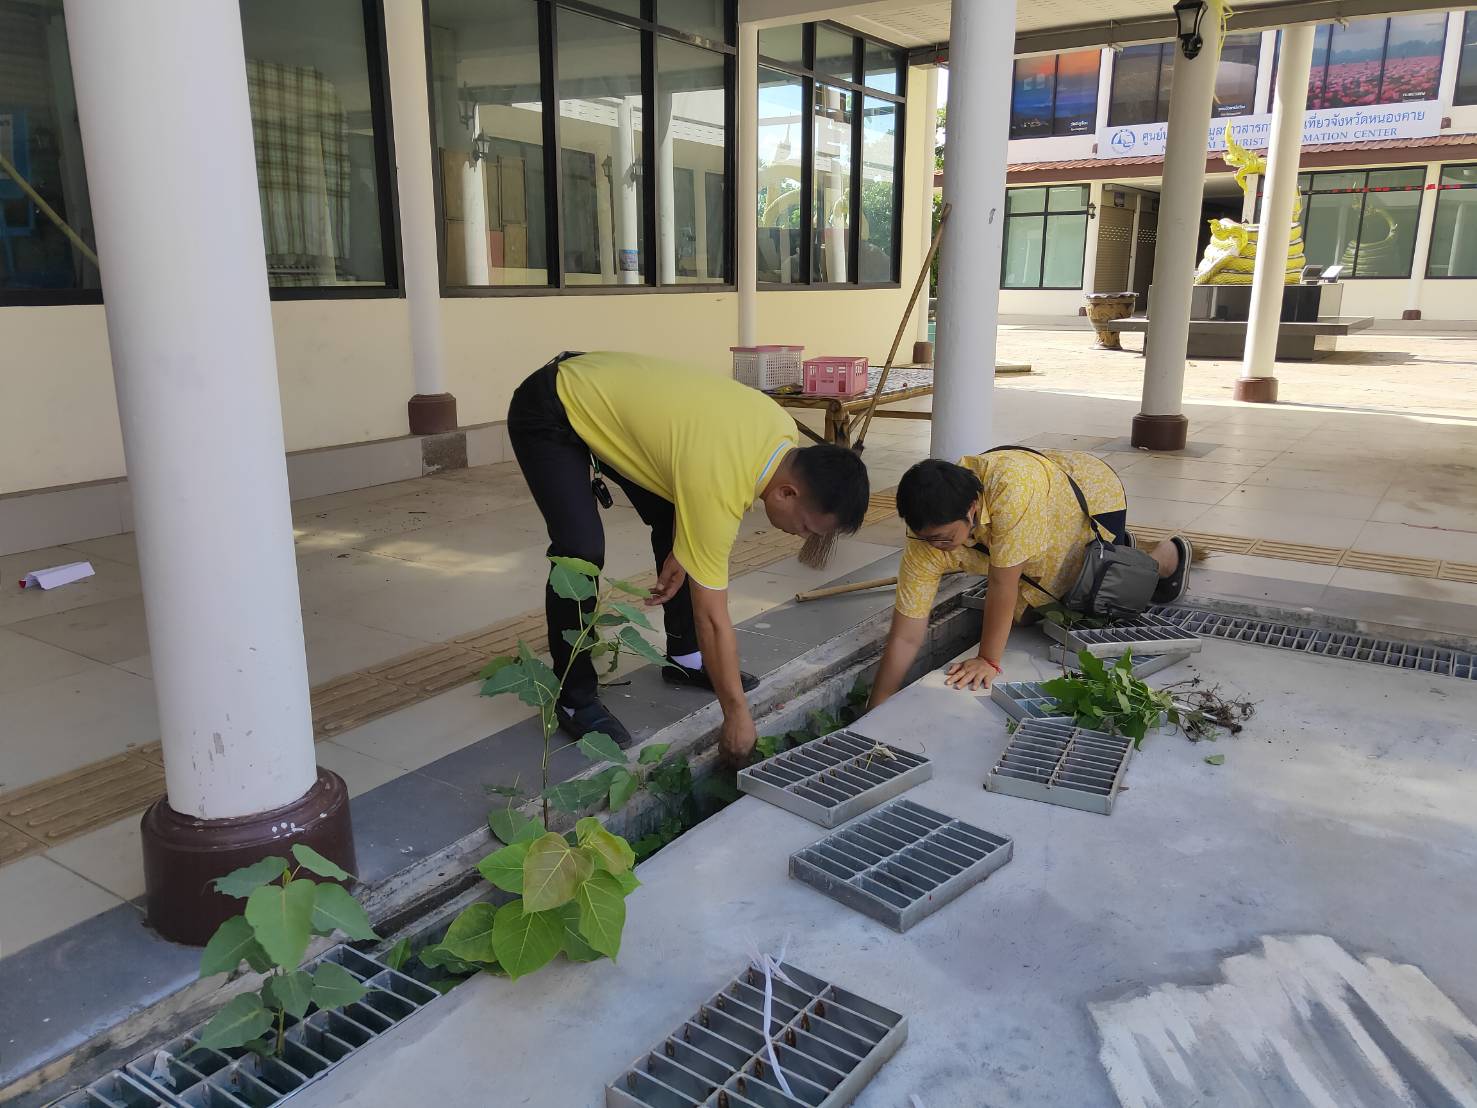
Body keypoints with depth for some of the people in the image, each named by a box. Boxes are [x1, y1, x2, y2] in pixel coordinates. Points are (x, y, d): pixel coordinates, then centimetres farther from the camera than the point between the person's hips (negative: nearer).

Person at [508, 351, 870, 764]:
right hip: (548, 416, -8)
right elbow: (712, 617, -27)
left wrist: (683, 552, 0)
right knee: (582, 552, -20)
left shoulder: (783, 430, -13)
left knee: (676, 521, 5)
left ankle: (685, 656, 19)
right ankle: (575, 698, -4)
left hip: (605, 387, 8)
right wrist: (737, 714, -18)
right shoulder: (718, 485, -35)